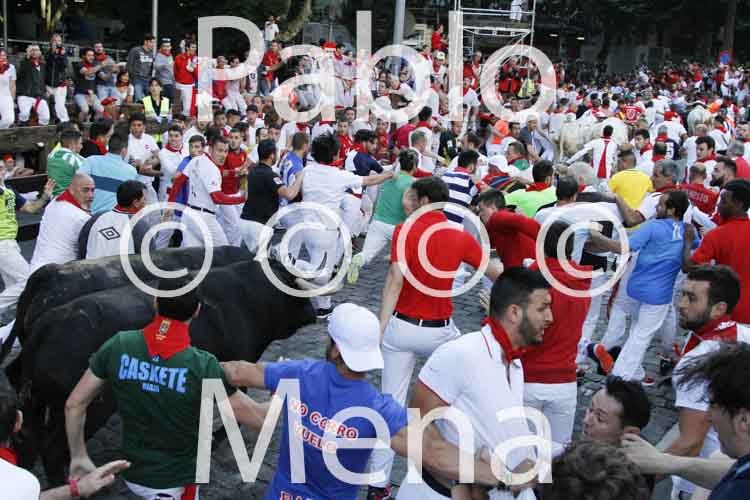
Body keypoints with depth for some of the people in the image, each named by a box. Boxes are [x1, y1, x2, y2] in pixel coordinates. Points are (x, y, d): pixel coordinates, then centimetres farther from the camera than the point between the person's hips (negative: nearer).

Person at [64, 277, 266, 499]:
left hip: (132, 473, 5)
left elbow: (74, 404, -6)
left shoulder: (118, 346, -15)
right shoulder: (203, 367, -26)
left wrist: (78, 457, 8)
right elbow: (258, 419, -17)